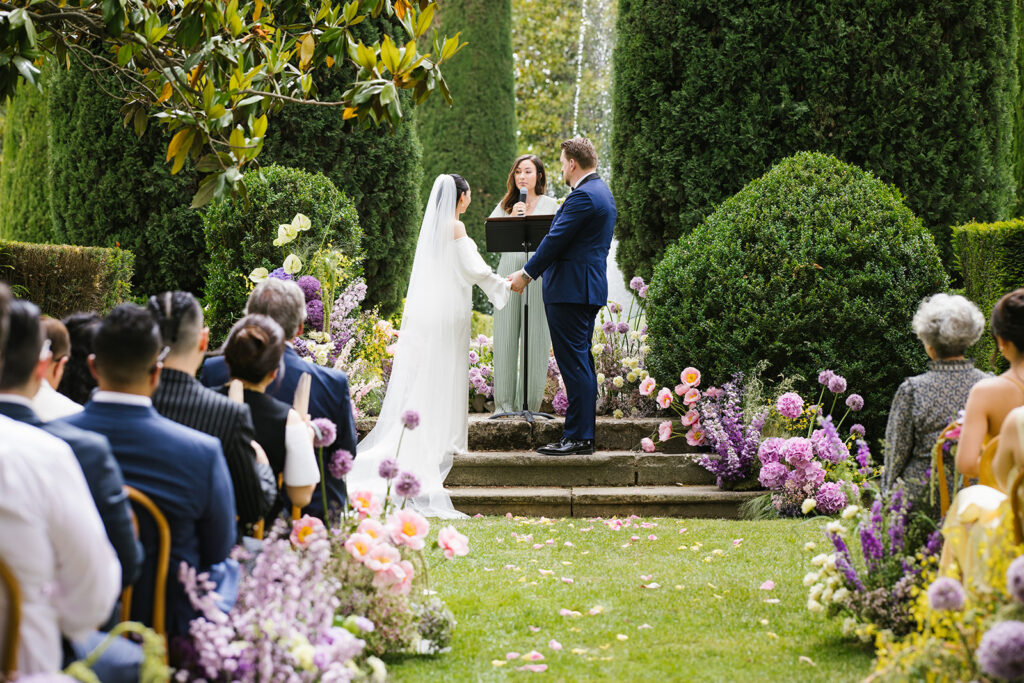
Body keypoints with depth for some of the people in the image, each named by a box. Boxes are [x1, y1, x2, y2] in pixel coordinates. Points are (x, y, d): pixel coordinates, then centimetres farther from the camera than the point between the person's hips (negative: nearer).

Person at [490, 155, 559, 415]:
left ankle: (529, 401, 0)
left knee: (536, 337, -5)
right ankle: (505, 402, 1)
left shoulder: (550, 205, 10)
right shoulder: (505, 206, 15)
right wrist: (511, 218, -4)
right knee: (506, 336, -3)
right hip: (509, 271, 1)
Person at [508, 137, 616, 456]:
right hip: (588, 289, 11)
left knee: (574, 364, -9)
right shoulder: (601, 191, 17)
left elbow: (556, 239, -16)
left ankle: (576, 437, -8)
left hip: (570, 290, -11)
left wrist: (526, 274, -6)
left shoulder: (582, 196, -16)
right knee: (582, 363, 13)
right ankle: (585, 434, 16)